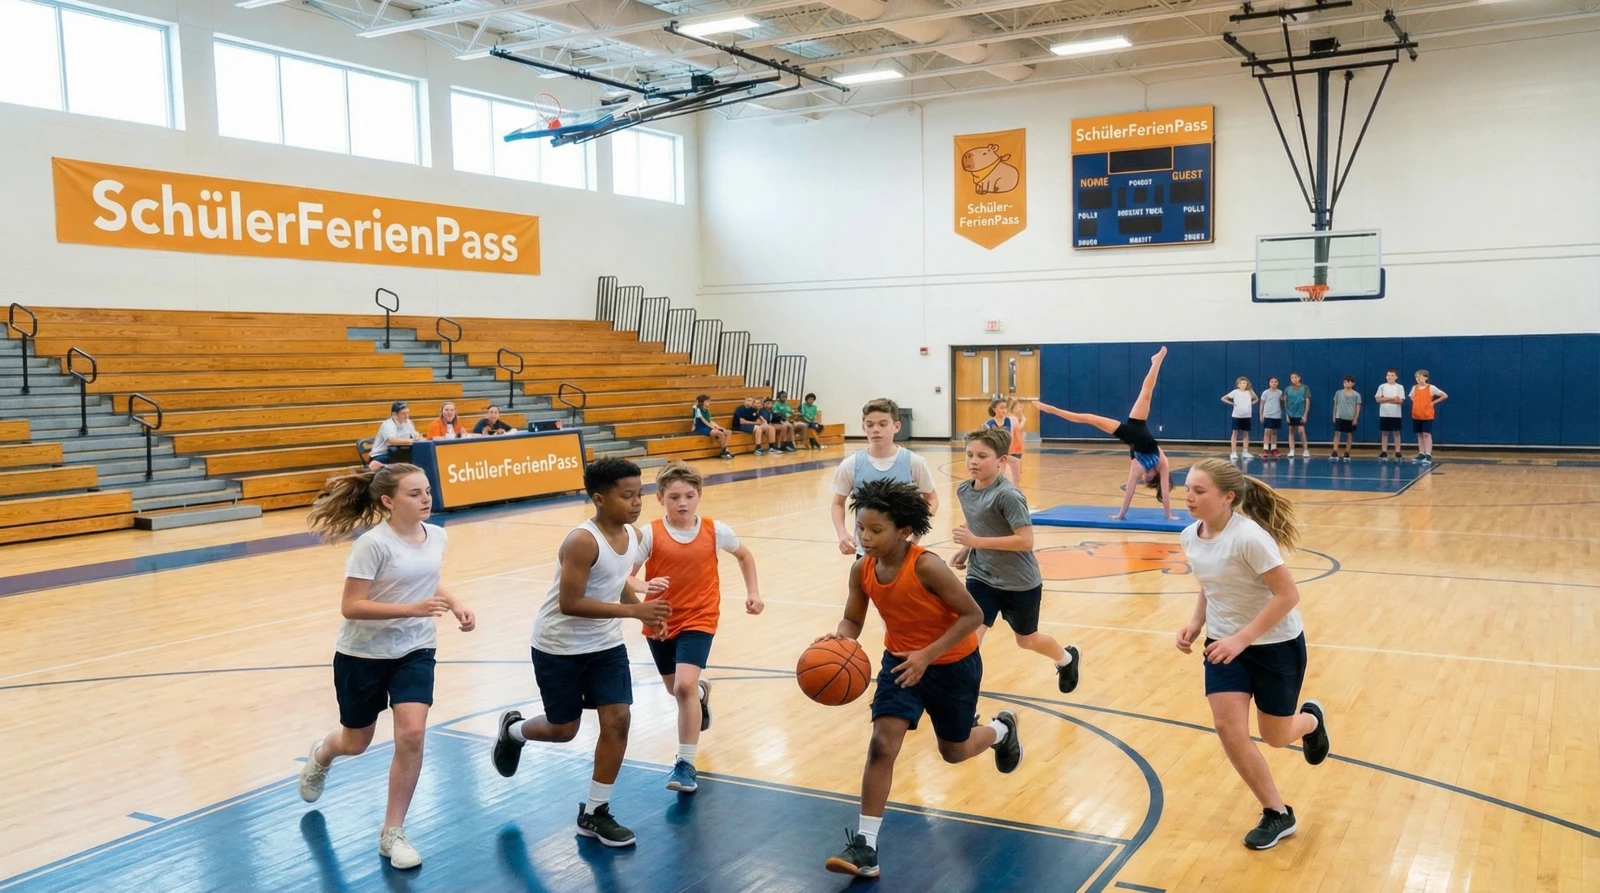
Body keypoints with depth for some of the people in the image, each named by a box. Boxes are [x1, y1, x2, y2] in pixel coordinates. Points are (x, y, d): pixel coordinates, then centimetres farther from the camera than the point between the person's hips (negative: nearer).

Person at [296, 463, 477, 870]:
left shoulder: (437, 536, -5)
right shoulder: (373, 544, -24)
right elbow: (350, 607, -25)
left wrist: (456, 605, -5)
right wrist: (412, 609, -35)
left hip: (414, 651, 4)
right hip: (363, 654, -4)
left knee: (411, 735, -13)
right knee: (356, 743, 15)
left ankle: (392, 834, 5)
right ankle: (321, 755, 54)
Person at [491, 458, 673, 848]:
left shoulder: (632, 535, -4)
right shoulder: (582, 542, -28)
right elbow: (569, 603, -30)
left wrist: (645, 611, 0)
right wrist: (634, 610, -33)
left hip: (605, 644, 6)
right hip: (560, 647, -6)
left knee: (618, 720, -2)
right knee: (564, 729, 7)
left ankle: (594, 812, 13)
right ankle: (512, 730, 42)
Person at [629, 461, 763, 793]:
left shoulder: (716, 531, -9)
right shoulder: (650, 535, -13)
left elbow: (744, 555, 12)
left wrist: (753, 591, 7)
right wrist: (645, 588, -36)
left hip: (698, 620, -2)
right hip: (661, 623, 2)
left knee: (684, 685, -21)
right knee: (676, 690, 19)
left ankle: (685, 764, -10)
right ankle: (702, 693, 57)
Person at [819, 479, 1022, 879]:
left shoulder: (926, 567, -32)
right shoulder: (862, 570, -15)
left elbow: (972, 615, -26)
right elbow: (852, 620, -5)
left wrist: (927, 655, -31)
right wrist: (839, 637, -29)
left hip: (952, 664, -4)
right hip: (901, 660, 4)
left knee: (954, 751, 16)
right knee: (882, 745, -13)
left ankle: (1002, 729, 51)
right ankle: (865, 845, -7)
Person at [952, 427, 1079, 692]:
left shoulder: (1008, 495, -25)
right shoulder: (963, 490, -3)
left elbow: (1026, 541, -28)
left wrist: (977, 542, -30)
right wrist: (966, 549, 0)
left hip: (1020, 583, -5)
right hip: (981, 579, 5)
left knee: (1026, 640, 19)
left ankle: (1067, 658, 51)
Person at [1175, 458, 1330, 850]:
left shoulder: (1249, 536, -28)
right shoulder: (1191, 537, -6)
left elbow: (1288, 595, -26)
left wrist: (1242, 639, -29)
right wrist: (1196, 624, -6)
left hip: (1276, 644, -5)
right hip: (1225, 643, 5)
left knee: (1276, 737, 9)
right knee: (1228, 728, -9)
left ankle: (1310, 719, 47)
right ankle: (1277, 813, 10)